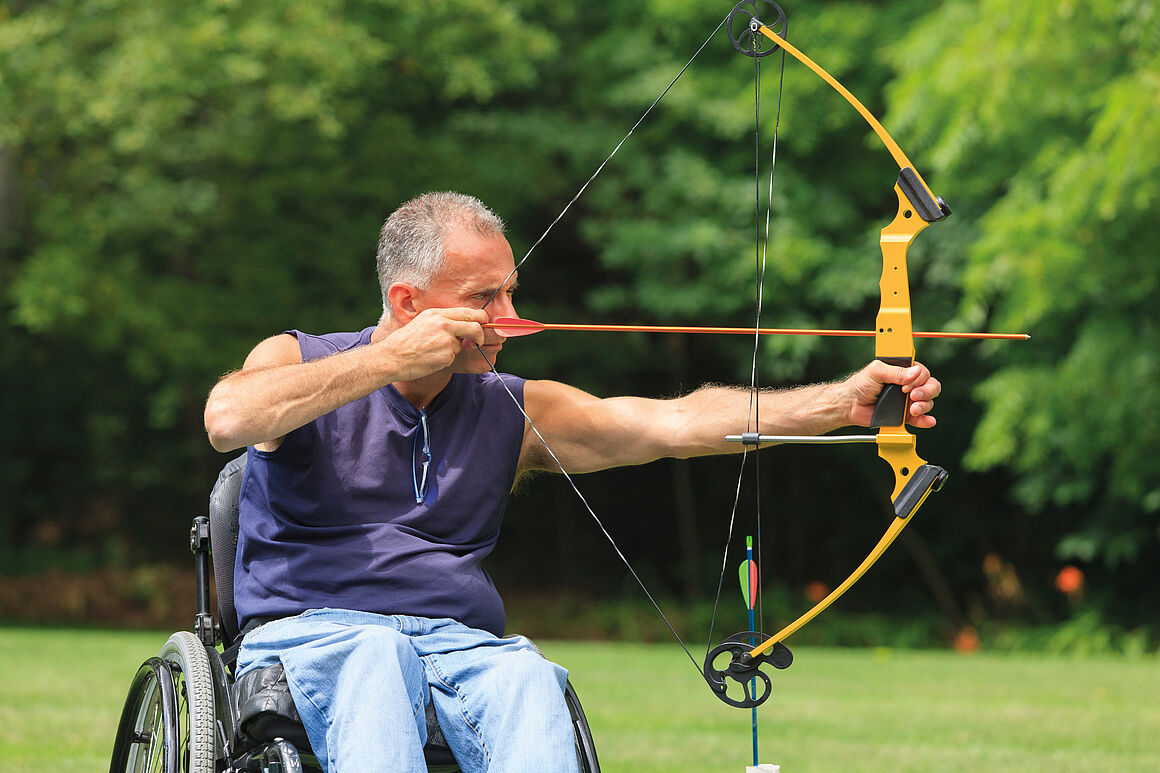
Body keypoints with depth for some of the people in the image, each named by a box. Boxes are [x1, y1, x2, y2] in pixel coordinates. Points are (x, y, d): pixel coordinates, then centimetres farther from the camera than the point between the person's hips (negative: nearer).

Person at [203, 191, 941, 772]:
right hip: (311, 636, -2)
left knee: (524, 676, -31)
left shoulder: (516, 411, 16)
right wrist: (394, 357, -14)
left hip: (464, 646, 3)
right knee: (378, 655, -37)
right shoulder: (299, 362, 8)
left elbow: (674, 423, 6)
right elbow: (228, 420, -16)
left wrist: (843, 401, -6)